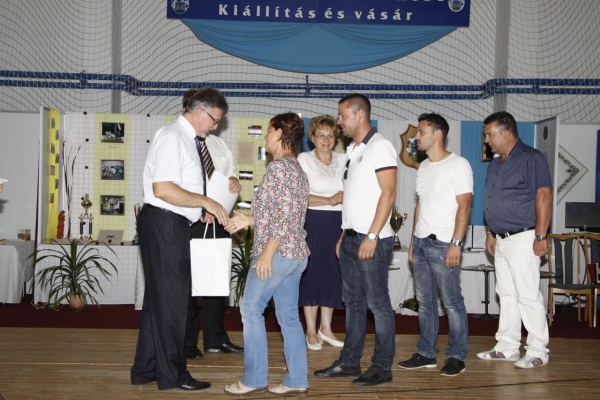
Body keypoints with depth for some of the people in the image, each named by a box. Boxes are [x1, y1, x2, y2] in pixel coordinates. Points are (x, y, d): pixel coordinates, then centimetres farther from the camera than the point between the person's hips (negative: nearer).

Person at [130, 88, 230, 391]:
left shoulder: (187, 139, 14)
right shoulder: (172, 137, -14)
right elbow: (162, 189, -24)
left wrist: (205, 210, 11)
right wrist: (206, 202, -18)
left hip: (173, 225, 10)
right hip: (164, 223, -10)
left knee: (160, 297, 15)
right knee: (171, 297, -2)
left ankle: (146, 369, 26)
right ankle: (172, 374, 9)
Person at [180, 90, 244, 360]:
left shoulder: (219, 144, 15)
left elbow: (230, 175, 18)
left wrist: (235, 182, -8)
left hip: (218, 219, 7)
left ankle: (215, 339, 27)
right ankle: (186, 344, 15)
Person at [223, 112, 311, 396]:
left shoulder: (278, 166, -12)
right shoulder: (297, 169, 17)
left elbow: (283, 215, -21)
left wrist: (266, 252, -20)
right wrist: (248, 221, 18)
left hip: (277, 252, -9)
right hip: (296, 253, 9)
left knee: (251, 310, 1)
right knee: (288, 317, 10)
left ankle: (255, 379, 5)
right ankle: (297, 381, 12)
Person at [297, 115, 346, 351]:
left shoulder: (344, 160, 9)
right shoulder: (304, 160, -1)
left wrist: (343, 198, -12)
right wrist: (329, 200, -14)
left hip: (338, 224, 4)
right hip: (313, 223, -4)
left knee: (333, 275, 7)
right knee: (312, 274, 0)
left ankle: (325, 328, 20)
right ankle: (311, 331, 11)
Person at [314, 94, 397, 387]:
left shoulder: (379, 146, -9)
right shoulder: (353, 150, 17)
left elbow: (388, 193, -16)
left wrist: (372, 236, -21)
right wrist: (344, 235, 16)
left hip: (371, 240, -9)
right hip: (351, 239, 9)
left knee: (377, 303, -1)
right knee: (353, 301, 13)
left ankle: (382, 367, 7)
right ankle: (349, 362, 21)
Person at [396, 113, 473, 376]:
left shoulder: (458, 165, -7)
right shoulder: (424, 167, 16)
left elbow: (464, 206, -13)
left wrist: (456, 243, -19)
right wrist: (413, 240, 16)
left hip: (443, 245, -8)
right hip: (420, 243, 8)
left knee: (452, 303, -1)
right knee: (424, 301, 11)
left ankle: (457, 356, 9)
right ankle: (426, 354, 19)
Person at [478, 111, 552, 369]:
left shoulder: (531, 158, -9)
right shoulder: (495, 165, 17)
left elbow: (544, 197, -15)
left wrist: (540, 236, -19)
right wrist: (491, 234, 18)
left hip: (522, 239, -9)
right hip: (501, 240, 9)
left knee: (528, 295, -6)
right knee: (506, 294, 13)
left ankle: (538, 352, 3)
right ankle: (507, 347, 21)